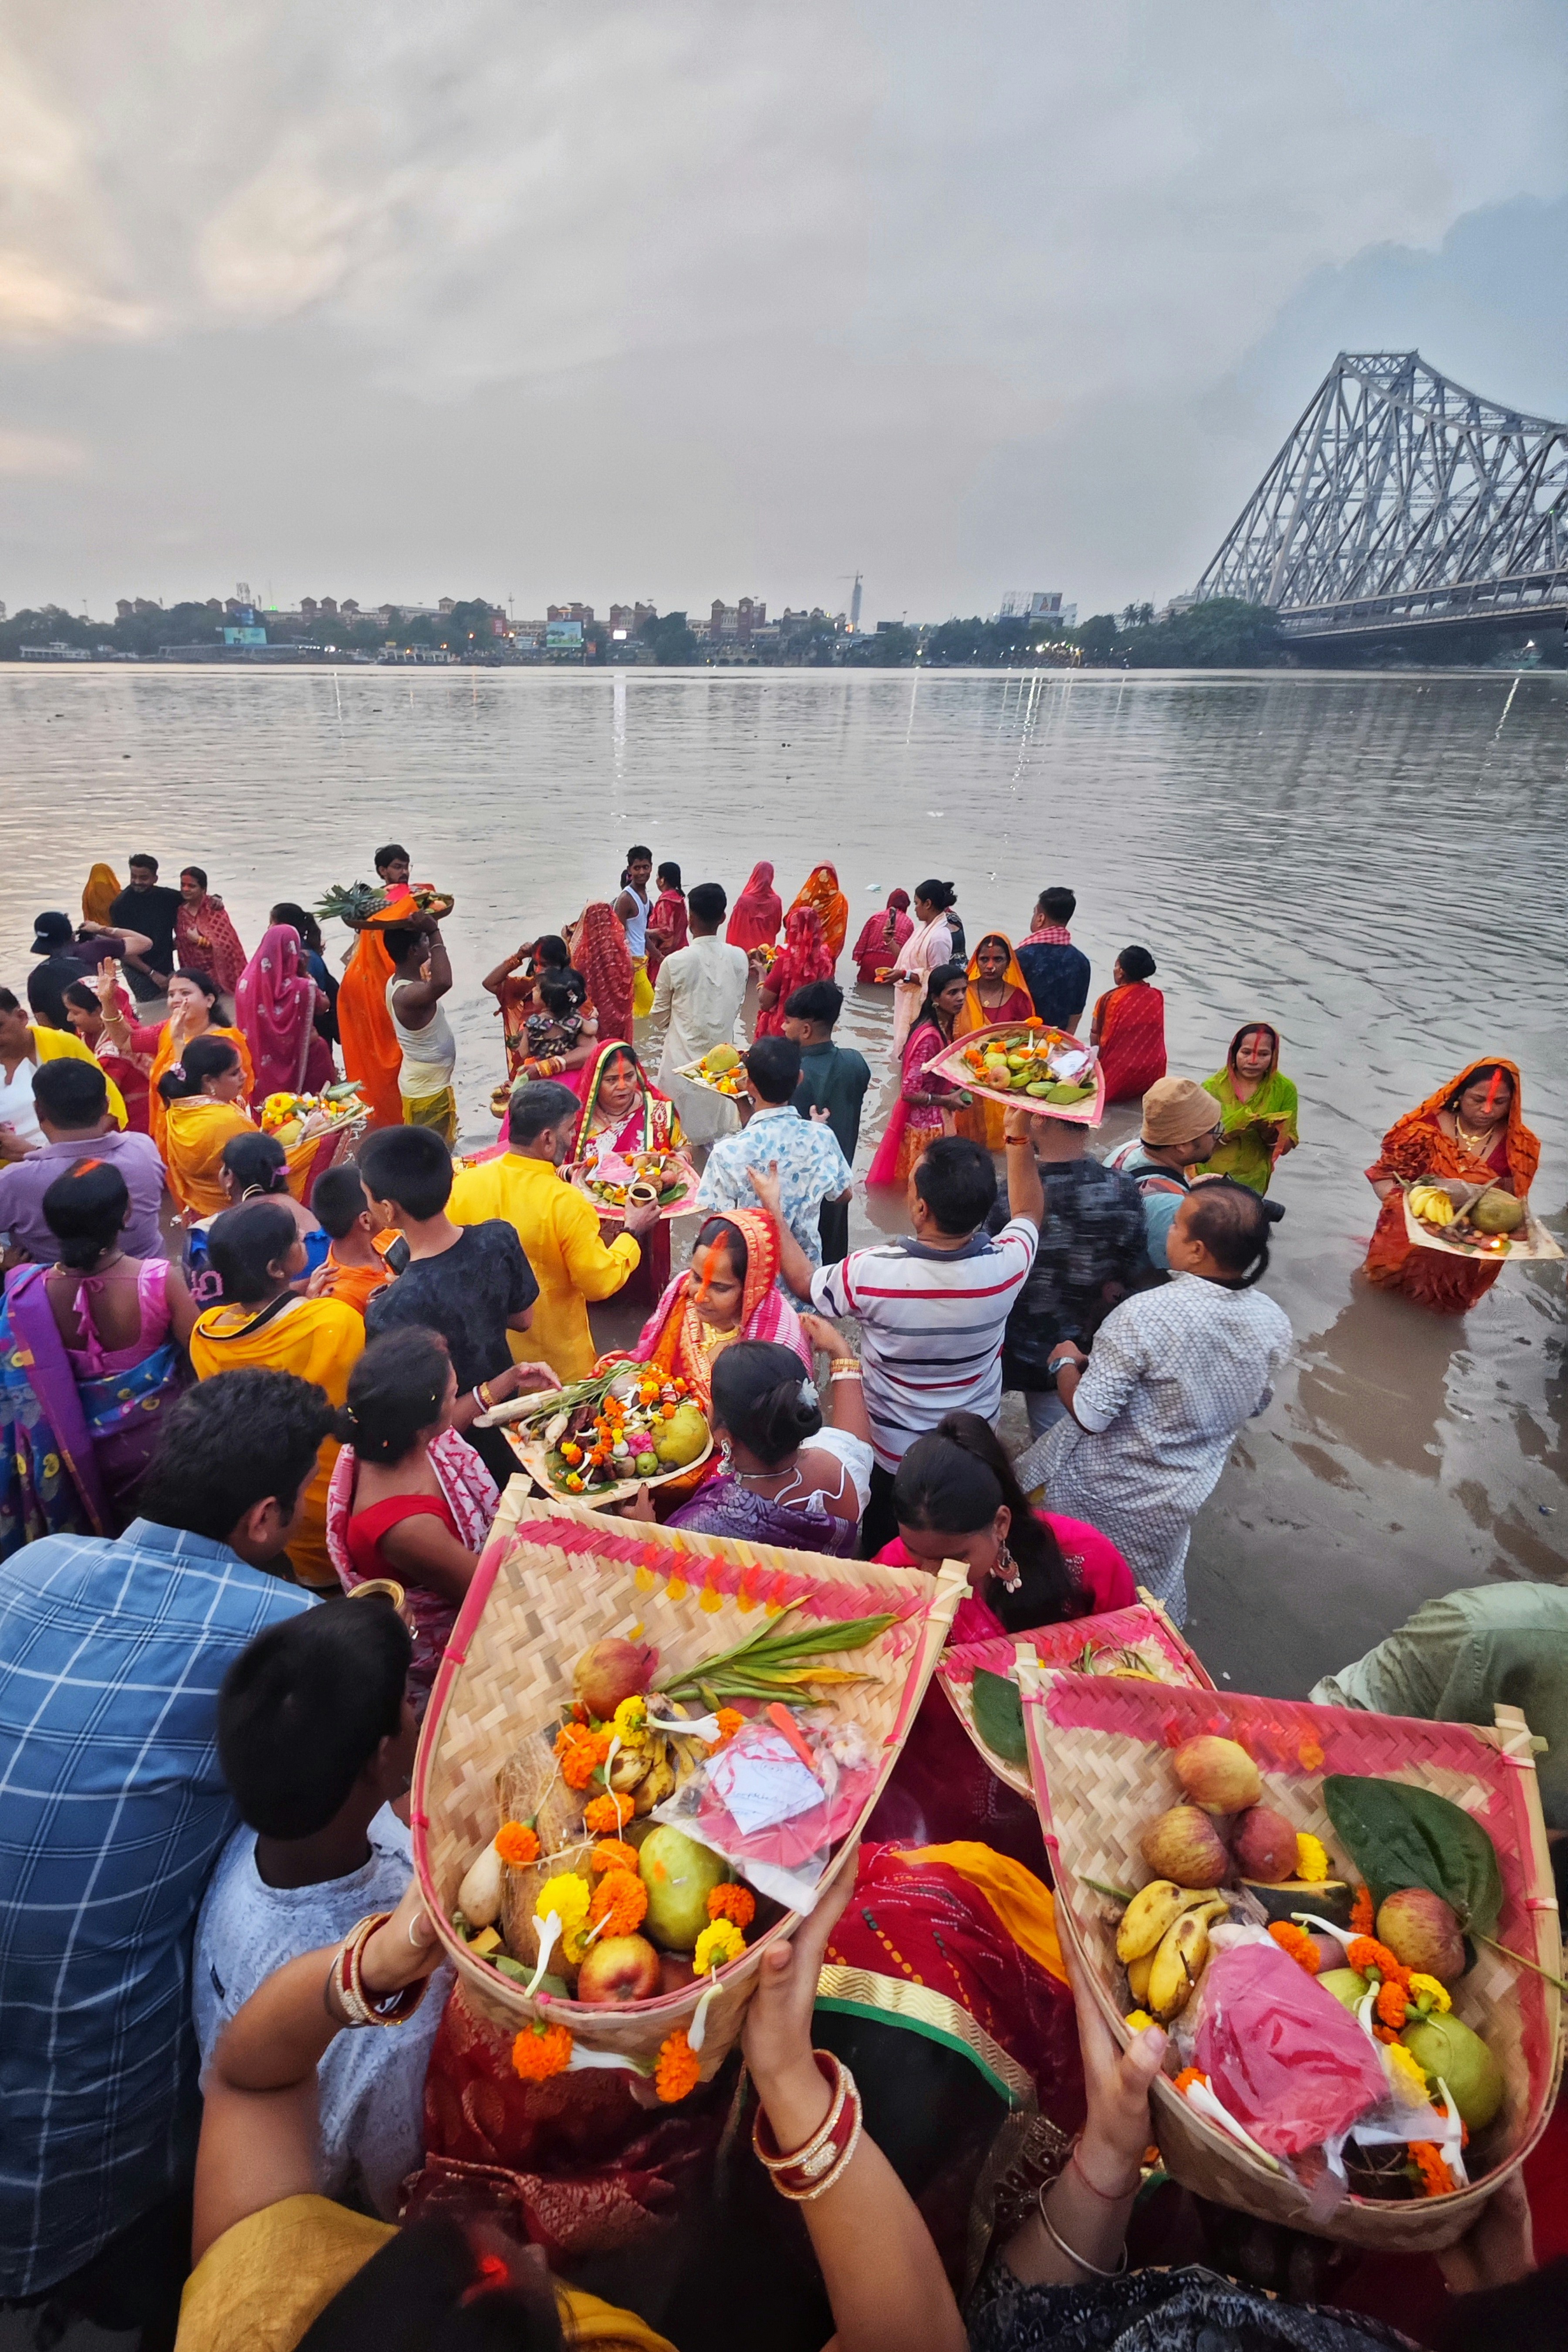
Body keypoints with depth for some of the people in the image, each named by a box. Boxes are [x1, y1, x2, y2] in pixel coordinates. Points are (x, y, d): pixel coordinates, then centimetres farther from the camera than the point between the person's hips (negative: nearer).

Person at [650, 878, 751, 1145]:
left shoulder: (675, 962, -17)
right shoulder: (739, 958, -8)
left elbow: (660, 1013, -2)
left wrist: (659, 1032, 20)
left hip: (684, 1055, -3)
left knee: (683, 1132, 9)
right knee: (719, 1130, 18)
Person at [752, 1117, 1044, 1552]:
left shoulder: (871, 1273, -34)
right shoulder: (1005, 1265, -28)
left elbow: (804, 1281, -10)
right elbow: (1029, 1213, -2)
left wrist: (773, 1208, -1)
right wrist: (1019, 1132, 0)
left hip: (892, 1454, -2)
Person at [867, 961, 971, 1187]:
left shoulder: (946, 1027, 1)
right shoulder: (929, 1036, -26)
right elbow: (910, 1092, -25)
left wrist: (958, 1088, 0)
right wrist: (947, 1100, -20)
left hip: (937, 1120, 9)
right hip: (925, 1124, -9)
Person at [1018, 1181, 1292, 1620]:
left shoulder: (1145, 1315, -34)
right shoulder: (1274, 1324, -14)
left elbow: (1089, 1416, -27)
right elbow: (1255, 1405, 5)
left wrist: (1064, 1363, -8)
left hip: (1101, 1489, -5)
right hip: (1181, 1498, 6)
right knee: (1152, 1604, 31)